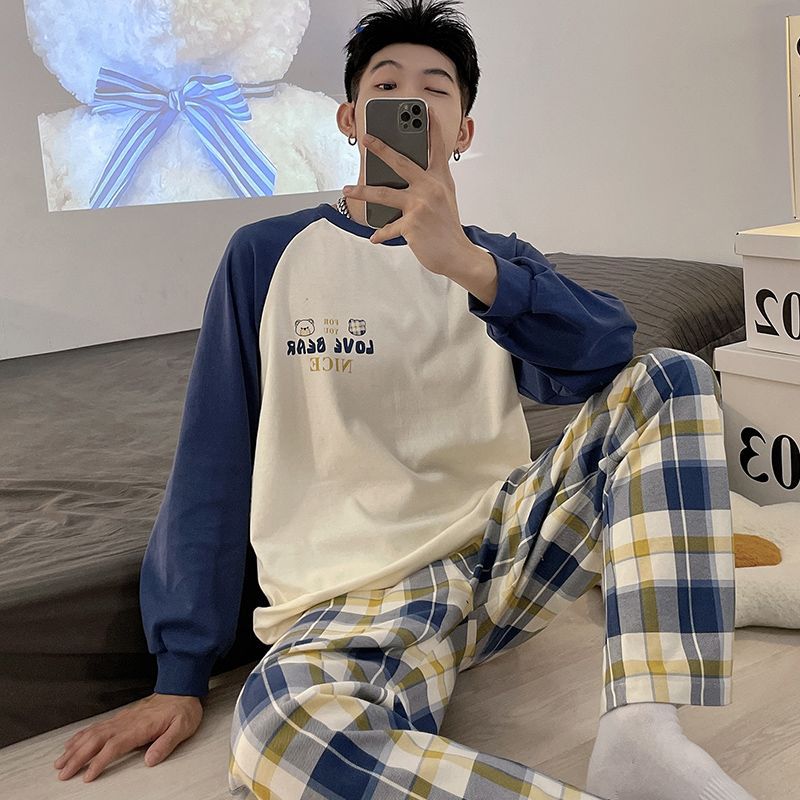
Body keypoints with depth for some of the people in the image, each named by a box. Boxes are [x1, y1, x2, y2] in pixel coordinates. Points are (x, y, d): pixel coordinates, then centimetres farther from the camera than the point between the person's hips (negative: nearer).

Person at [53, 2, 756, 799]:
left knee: (671, 376, -17)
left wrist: (468, 264, -28)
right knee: (280, 731, -37)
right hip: (359, 594, -3)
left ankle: (642, 734, -28)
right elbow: (212, 459, 5)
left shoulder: (498, 260, 13)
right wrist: (180, 673, 2)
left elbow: (608, 354, -10)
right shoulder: (268, 255, 7)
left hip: (502, 544, 4)